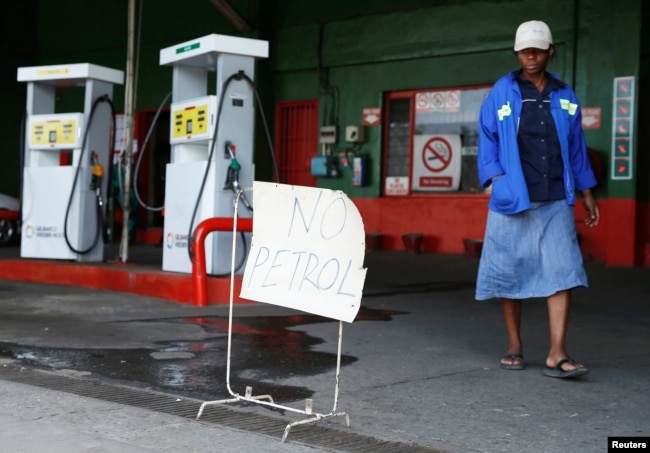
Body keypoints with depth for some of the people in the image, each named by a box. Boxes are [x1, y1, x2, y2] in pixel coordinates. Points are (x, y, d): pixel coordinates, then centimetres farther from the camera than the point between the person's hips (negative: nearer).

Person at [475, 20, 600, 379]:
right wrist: (496, 179, -9)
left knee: (562, 271, -8)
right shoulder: (502, 93, 4)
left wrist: (586, 193, 15)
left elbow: (576, 148, 16)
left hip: (556, 200, 2)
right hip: (513, 198, -1)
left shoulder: (565, 96, 12)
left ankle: (557, 354, -9)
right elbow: (487, 141, 5)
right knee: (510, 271, 5)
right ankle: (514, 345, 20)